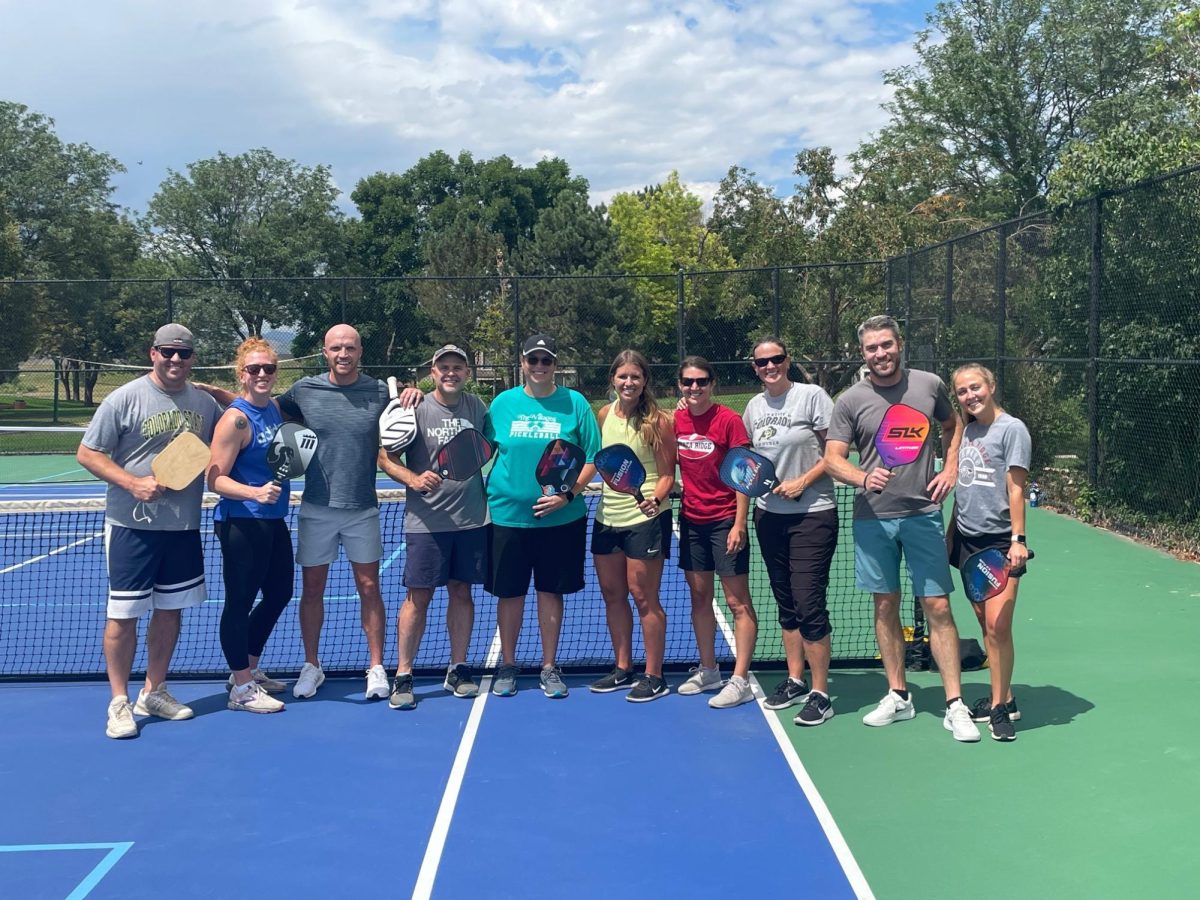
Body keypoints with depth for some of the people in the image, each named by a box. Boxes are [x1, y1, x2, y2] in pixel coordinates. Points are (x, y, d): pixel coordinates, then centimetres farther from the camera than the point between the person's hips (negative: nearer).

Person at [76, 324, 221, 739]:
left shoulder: (205, 403, 7)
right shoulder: (124, 399, -7)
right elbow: (87, 453, -6)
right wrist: (134, 483, -17)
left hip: (184, 526, 5)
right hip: (132, 526, -5)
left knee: (170, 609, 12)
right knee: (123, 614, 1)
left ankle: (153, 692, 28)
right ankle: (119, 701, 15)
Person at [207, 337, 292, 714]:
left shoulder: (275, 408, 8)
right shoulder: (236, 418, -14)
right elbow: (216, 479, -18)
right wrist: (256, 492, -32)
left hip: (273, 520, 9)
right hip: (242, 523, -9)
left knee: (279, 594, 18)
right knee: (239, 601, 1)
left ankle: (249, 670, 35)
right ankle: (241, 689, 13)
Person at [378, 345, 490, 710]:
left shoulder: (477, 407, 6)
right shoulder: (415, 410, -6)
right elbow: (386, 458, -5)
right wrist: (414, 479, -21)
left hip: (471, 518, 3)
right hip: (427, 521, -3)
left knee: (462, 592, 11)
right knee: (418, 596, -1)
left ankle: (458, 669, 23)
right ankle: (403, 675, 10)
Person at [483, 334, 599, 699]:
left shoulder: (574, 403, -1)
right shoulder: (503, 402, 4)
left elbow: (592, 458, -1)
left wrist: (568, 493, -14)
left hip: (560, 518, -1)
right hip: (507, 515, 1)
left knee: (551, 591, 8)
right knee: (509, 592, 8)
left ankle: (549, 667, 23)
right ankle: (507, 665, 26)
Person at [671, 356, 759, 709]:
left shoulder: (729, 420, -11)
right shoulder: (675, 420, 3)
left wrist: (739, 524, -16)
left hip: (725, 521, -6)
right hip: (691, 520, 6)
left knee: (738, 602, 0)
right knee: (699, 597, 13)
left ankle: (740, 680, 5)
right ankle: (708, 671, 25)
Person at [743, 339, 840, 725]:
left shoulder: (812, 396, -9)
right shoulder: (754, 406, 9)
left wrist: (802, 482, -17)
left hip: (812, 515, -6)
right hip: (769, 515, 6)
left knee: (809, 603, -7)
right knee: (786, 602, 13)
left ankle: (820, 694, 4)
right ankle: (795, 681, 26)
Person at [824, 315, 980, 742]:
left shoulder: (930, 384, 2)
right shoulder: (850, 401, -1)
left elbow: (954, 424, 20)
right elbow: (832, 458, -4)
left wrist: (950, 470, 6)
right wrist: (863, 477, -24)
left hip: (923, 514, 0)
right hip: (872, 518, 1)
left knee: (938, 606, -1)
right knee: (885, 606, 10)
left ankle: (955, 706, 8)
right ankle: (897, 696, 23)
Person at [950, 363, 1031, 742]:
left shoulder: (1012, 429, -6)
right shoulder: (965, 431, 12)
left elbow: (1016, 488, -11)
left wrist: (1018, 539, -16)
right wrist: (951, 534, 16)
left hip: (1000, 541, -6)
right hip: (968, 539, 6)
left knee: (998, 625, -10)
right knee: (985, 624, 9)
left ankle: (1000, 705, 2)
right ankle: (1003, 697, 19)